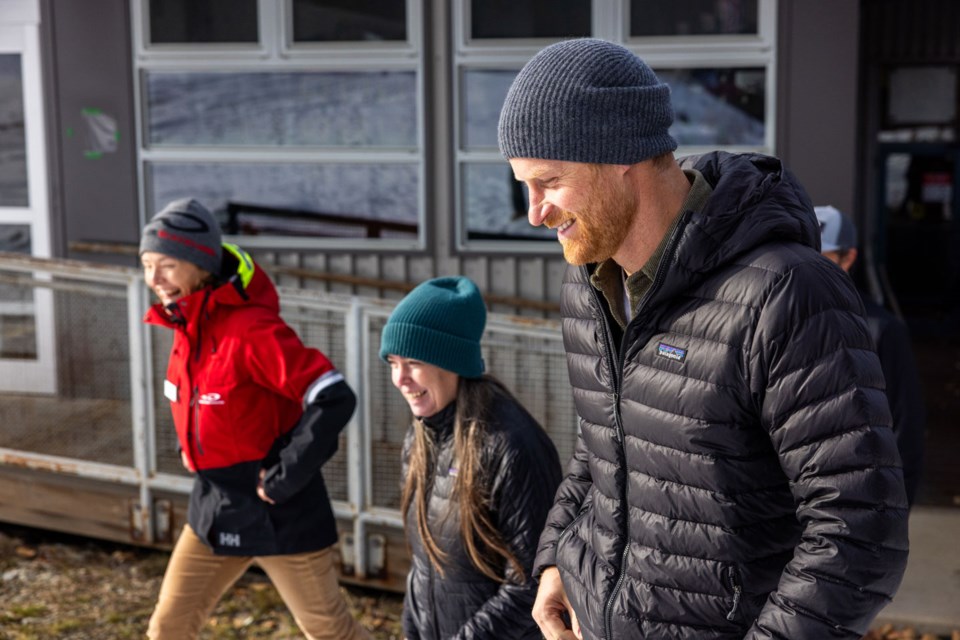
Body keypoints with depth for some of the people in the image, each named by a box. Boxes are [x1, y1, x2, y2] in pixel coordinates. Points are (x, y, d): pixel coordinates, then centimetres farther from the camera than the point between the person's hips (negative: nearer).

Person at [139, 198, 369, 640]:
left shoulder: (251, 329, -23)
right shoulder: (187, 326, 2)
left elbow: (334, 400, -29)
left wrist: (284, 479, -23)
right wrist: (191, 449, 11)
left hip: (280, 516, -8)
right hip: (215, 510, 8)